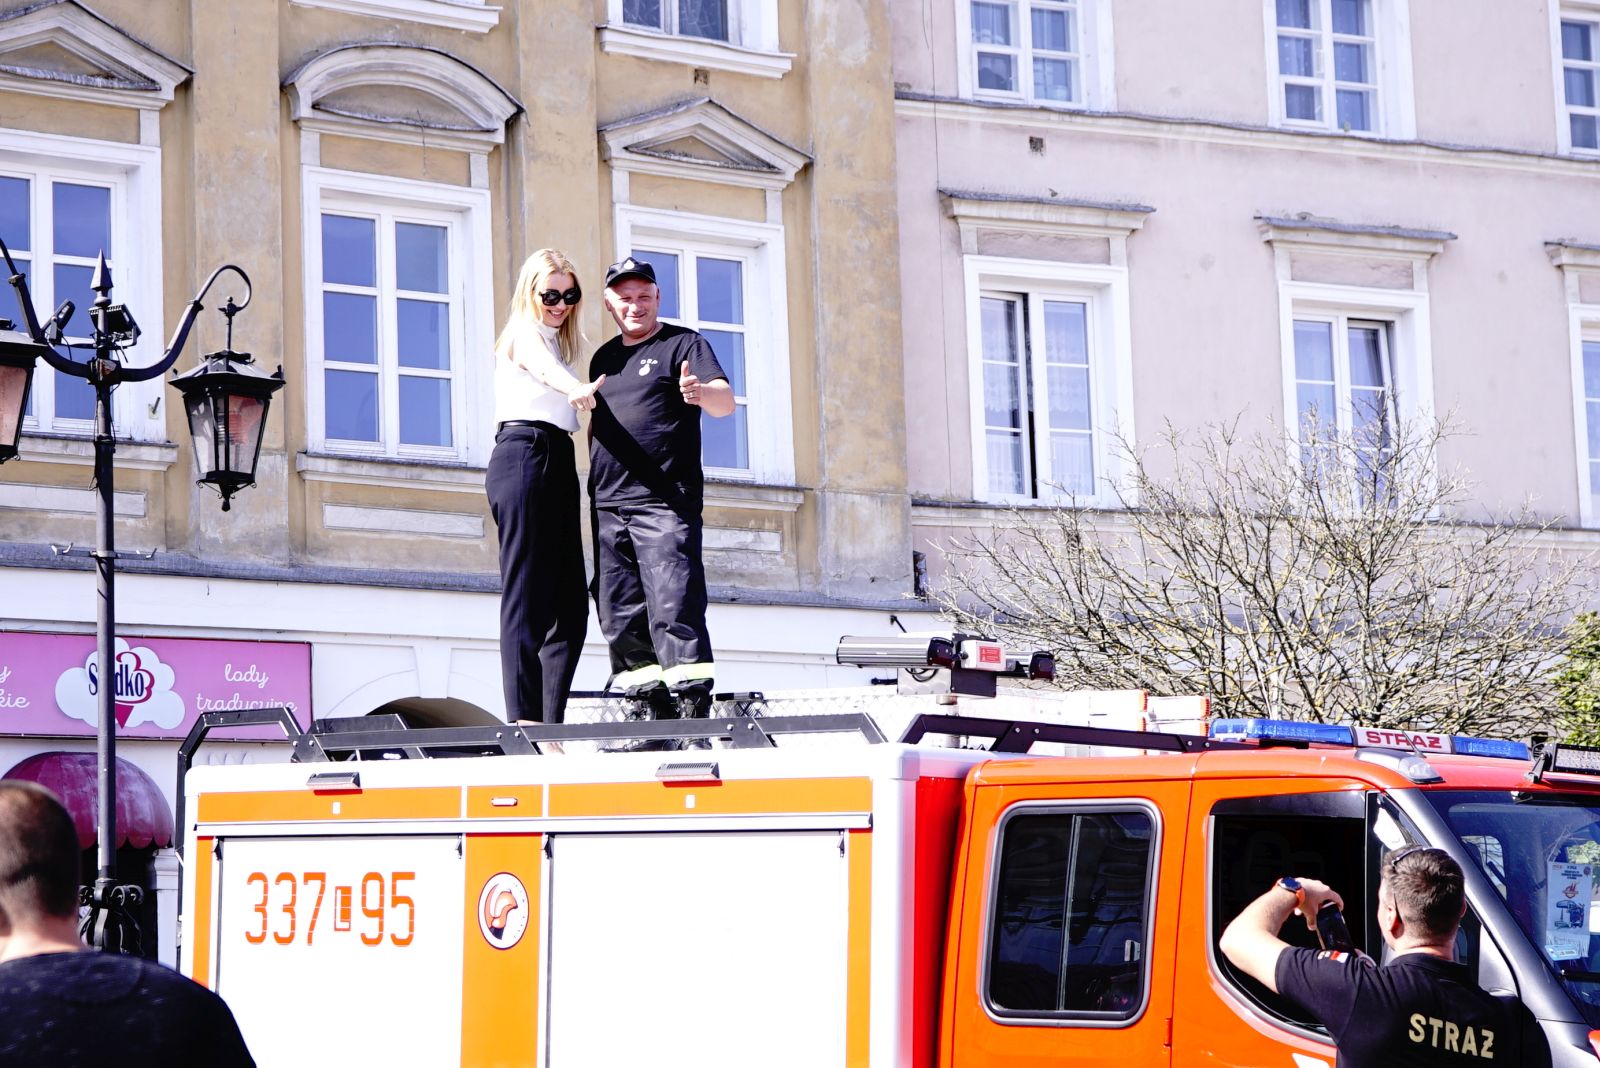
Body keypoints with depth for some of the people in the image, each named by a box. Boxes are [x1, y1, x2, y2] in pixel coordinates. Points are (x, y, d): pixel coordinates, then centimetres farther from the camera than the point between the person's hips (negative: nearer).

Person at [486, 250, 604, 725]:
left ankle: (550, 725, 0)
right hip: (524, 451, -9)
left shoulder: (558, 341, 29)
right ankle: (523, 722, -21)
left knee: (570, 604, 1)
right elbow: (543, 366, -22)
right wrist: (579, 389, -43)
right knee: (526, 597, -15)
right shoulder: (524, 334, 1)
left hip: (558, 463, 9)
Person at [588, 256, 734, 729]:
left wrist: (702, 394, -34)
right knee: (620, 617, 3)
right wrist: (595, 479, 15)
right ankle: (655, 714, 8)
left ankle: (693, 707, -19)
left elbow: (726, 401, -11)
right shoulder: (605, 358, 21)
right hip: (608, 507, 7)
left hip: (664, 503, -7)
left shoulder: (683, 344, 3)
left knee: (674, 606, -16)